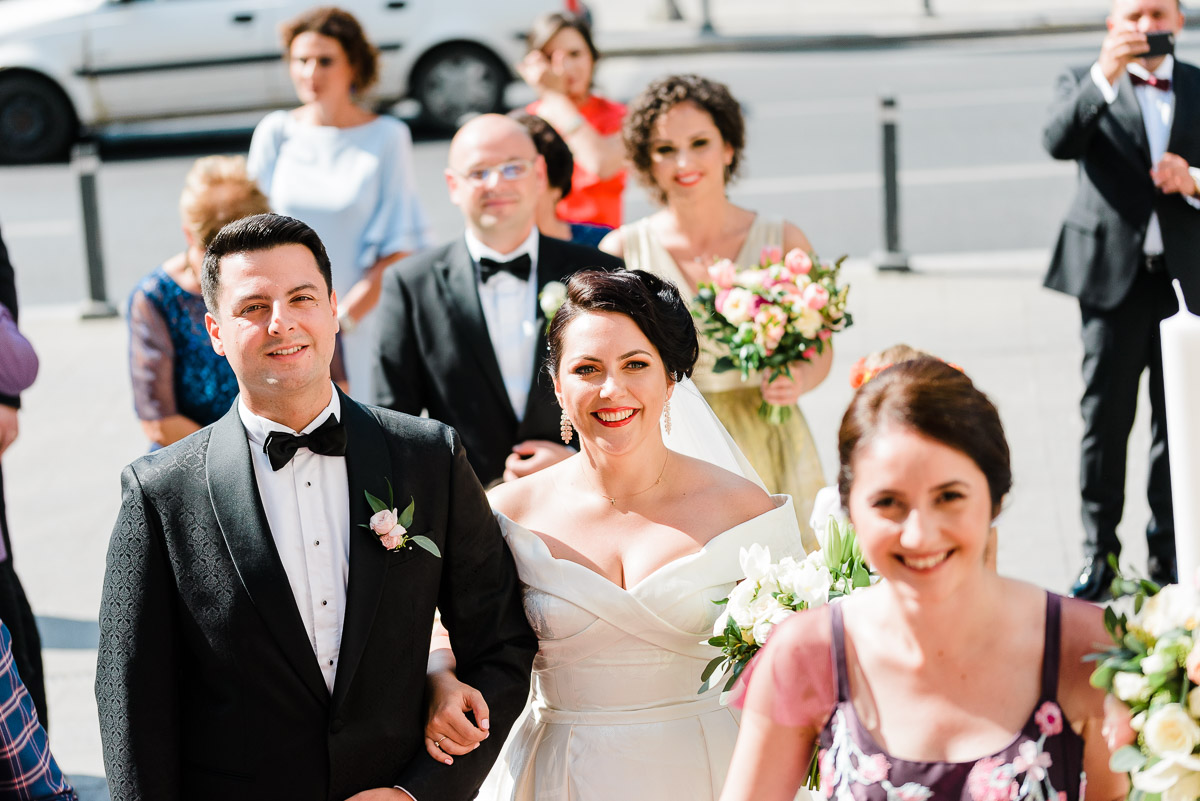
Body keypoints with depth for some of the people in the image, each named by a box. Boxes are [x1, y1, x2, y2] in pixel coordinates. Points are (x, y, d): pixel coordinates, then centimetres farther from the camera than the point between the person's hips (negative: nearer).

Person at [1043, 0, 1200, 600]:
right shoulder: (1086, 83, 3)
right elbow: (1058, 141, -17)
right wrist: (1104, 77, -28)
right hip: (1114, 275, -2)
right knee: (1105, 419, 0)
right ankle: (1098, 555, 8)